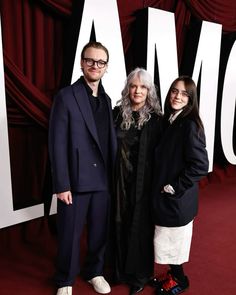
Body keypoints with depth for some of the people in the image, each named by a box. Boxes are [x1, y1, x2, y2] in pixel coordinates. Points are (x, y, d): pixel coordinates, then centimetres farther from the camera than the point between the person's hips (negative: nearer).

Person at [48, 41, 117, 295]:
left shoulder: (106, 99, 10)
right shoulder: (66, 96, -8)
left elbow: (109, 141, 10)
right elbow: (57, 144, -11)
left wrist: (113, 176, 6)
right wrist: (61, 184, -14)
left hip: (102, 180, 5)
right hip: (75, 181, -5)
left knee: (100, 232, 16)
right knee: (69, 234, 10)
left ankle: (94, 272, 39)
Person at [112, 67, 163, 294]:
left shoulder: (155, 119, -6)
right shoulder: (117, 113, 1)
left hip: (143, 182, -2)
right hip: (120, 180, 3)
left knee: (140, 226, 10)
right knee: (121, 225, 13)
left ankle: (140, 275, 30)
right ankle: (121, 269, 34)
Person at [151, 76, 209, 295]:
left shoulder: (190, 125, -19)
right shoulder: (169, 121, 5)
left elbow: (200, 166, -22)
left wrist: (174, 187, -17)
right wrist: (161, 186, 7)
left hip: (178, 198, -7)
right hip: (164, 195, 7)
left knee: (170, 241, 8)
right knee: (170, 241, 20)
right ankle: (175, 276, 40)